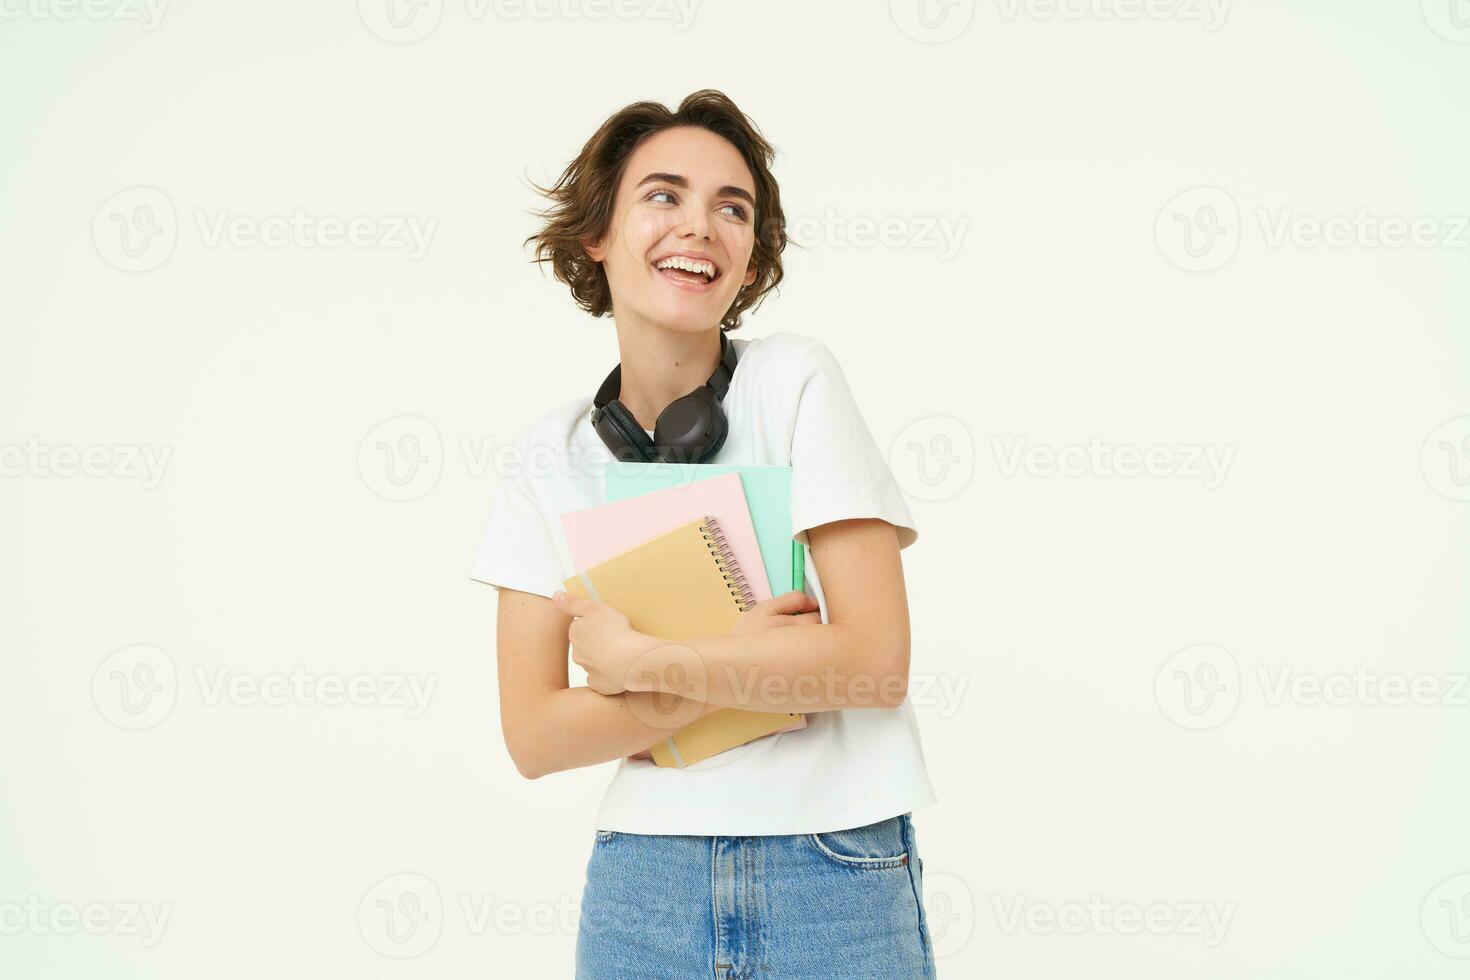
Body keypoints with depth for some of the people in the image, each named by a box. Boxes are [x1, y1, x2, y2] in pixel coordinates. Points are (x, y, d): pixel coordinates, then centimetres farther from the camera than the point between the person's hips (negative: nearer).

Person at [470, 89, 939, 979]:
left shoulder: (795, 380, -8)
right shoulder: (552, 455, 2)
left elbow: (876, 659, -14)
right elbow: (533, 737, -3)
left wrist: (634, 659, -12)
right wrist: (738, 677, -17)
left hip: (836, 880, -2)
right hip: (643, 884, 3)